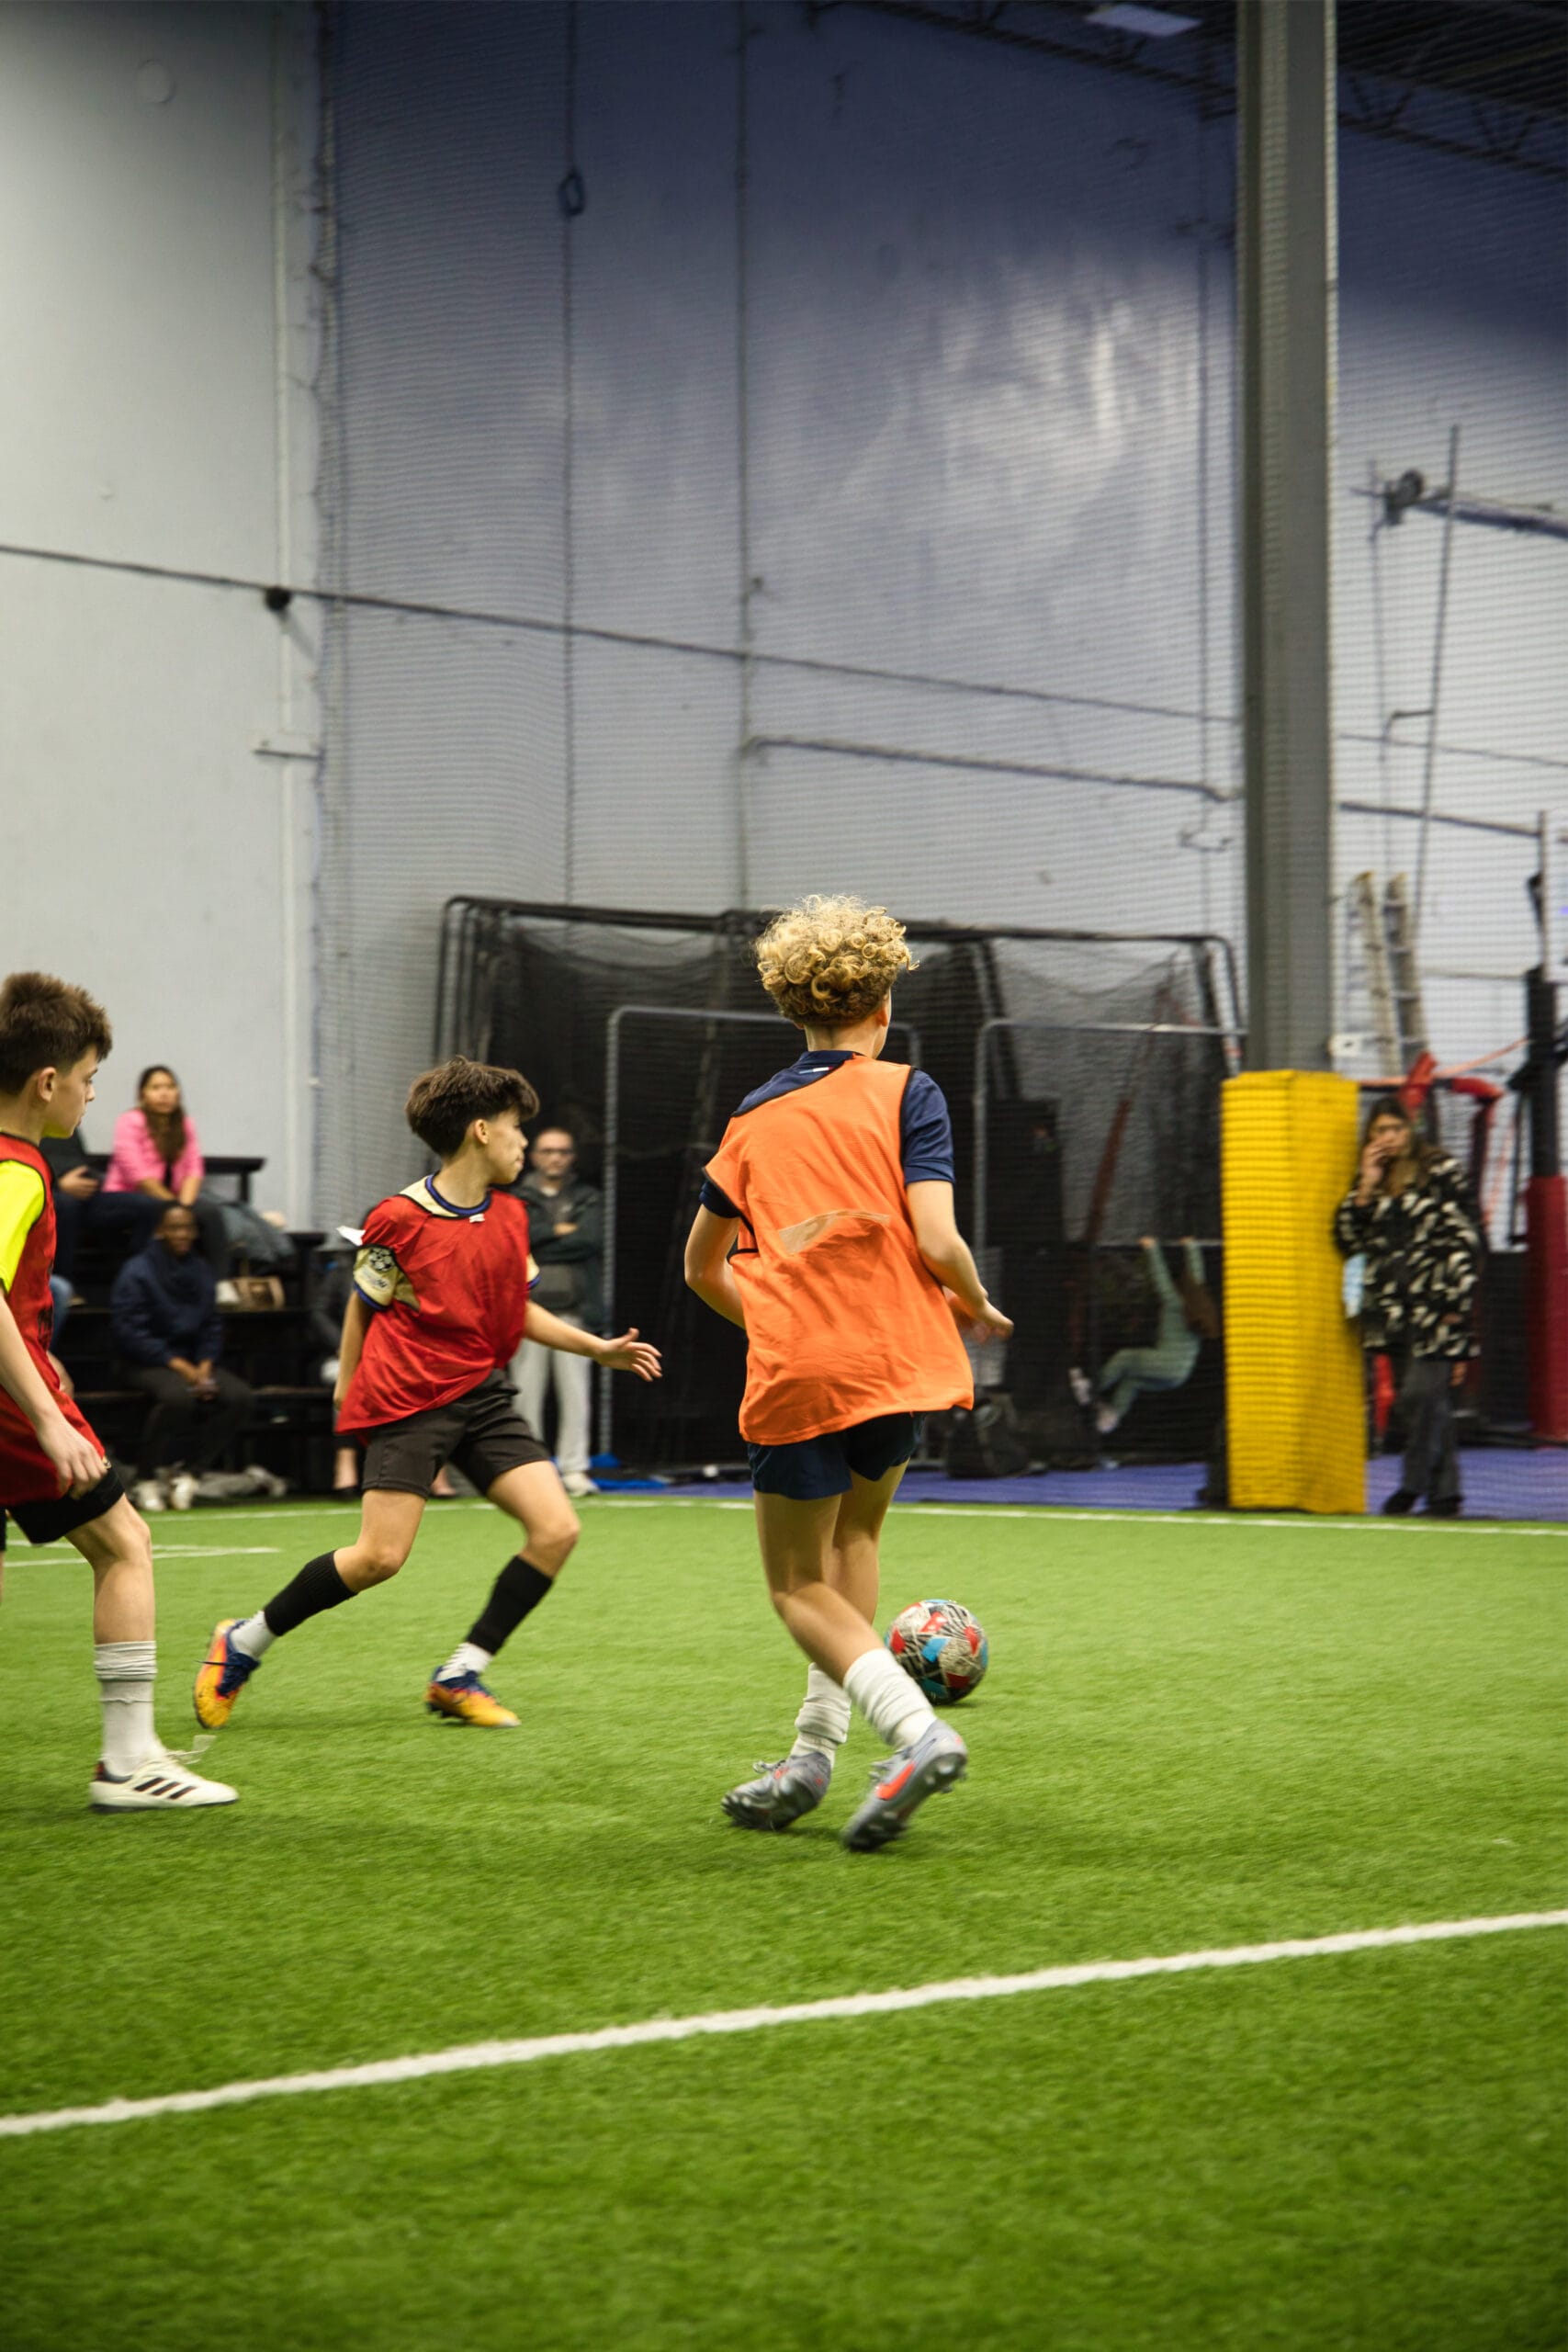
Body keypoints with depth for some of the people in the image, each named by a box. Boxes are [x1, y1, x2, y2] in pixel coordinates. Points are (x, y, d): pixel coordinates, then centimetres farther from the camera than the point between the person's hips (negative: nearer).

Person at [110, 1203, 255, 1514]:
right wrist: (178, 1365, -16)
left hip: (193, 1362, 6)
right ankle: (147, 1478, -17)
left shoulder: (202, 1272, 12)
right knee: (178, 1394, -38)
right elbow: (128, 1331, -11)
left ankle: (188, 1471, -11)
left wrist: (205, 1368, -5)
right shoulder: (137, 1272, -6)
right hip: (147, 1363, -6)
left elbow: (212, 1327, 15)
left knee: (239, 1394, -22)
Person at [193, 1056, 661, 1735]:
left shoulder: (510, 1216, 9)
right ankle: (242, 1644, 6)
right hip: (407, 1399, -7)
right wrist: (348, 1387, 7)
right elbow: (364, 1305, 2)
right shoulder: (400, 1219, -10)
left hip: (481, 1395, 7)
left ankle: (458, 1678, 2)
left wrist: (598, 1348, 16)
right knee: (380, 1556, -15)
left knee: (557, 1529, -9)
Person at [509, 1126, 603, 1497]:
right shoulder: (516, 1199, 14)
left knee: (575, 1392, -4)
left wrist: (537, 1244, -4)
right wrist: (558, 1230, -5)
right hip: (528, 1307, 0)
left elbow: (590, 1240, -5)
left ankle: (574, 1469, -2)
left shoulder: (589, 1199, 14)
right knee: (527, 1391, -4)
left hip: (573, 1308, 0)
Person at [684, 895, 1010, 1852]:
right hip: (901, 1360, 0)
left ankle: (917, 1728, -16)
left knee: (800, 1585, 8)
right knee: (854, 1535, 24)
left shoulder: (755, 1118, 11)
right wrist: (976, 1307, 8)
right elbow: (936, 1240, -12)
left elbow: (704, 1268, 19)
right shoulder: (904, 1092, 0)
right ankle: (817, 1751, 18)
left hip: (797, 1377, 0)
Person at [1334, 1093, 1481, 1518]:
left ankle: (1413, 1483, -4)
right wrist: (1367, 1188, -2)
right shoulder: (1370, 1179, 14)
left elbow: (1465, 1238, -4)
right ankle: (1445, 1492, 9)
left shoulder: (1440, 1171, -1)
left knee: (1423, 1391, -15)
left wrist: (1455, 1303, -10)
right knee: (1415, 1401, 5)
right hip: (1392, 1308, 6)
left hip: (1434, 1306, -6)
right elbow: (1349, 1241, 7)